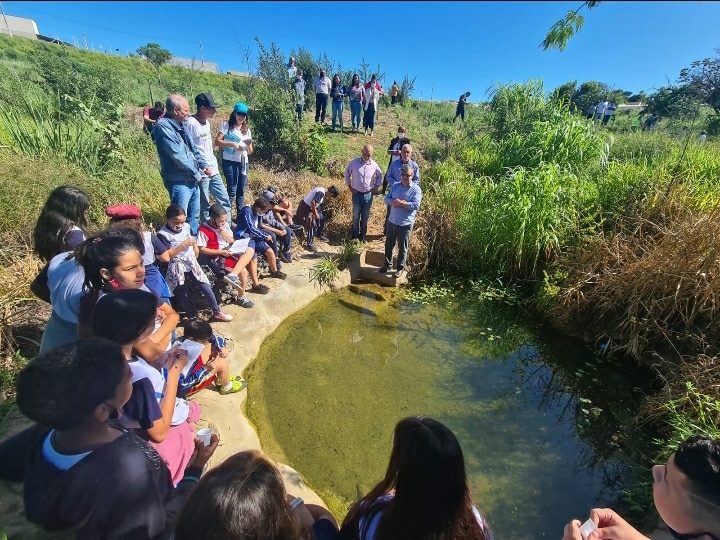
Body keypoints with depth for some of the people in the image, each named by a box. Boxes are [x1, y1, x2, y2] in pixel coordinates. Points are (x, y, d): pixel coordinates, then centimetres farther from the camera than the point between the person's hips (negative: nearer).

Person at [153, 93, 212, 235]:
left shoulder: (180, 125, 12)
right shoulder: (163, 126, -15)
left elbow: (193, 148, 20)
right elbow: (178, 155, -21)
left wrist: (204, 164, 4)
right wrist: (197, 173, -14)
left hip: (193, 180, 9)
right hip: (179, 181, -9)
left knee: (194, 216, 18)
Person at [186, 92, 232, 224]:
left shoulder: (206, 122, 11)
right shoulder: (190, 123, -15)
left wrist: (214, 163, 17)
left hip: (213, 170, 8)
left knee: (224, 199, 13)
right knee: (204, 205, 3)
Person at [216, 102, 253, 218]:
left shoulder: (247, 130, 15)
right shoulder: (227, 125, 2)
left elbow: (250, 152, 12)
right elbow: (217, 142, -8)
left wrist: (249, 145, -9)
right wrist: (233, 144, -17)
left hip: (243, 162, 5)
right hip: (230, 162, -5)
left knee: (241, 191, 8)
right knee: (232, 190, -8)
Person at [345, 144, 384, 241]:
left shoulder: (374, 165, -2)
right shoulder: (354, 162, -7)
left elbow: (380, 176, 14)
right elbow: (347, 173, 6)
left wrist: (376, 187, 7)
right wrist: (349, 186, 4)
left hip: (369, 194, 2)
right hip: (357, 193, -2)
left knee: (365, 216, 10)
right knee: (356, 215, 4)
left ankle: (362, 235, 25)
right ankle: (355, 235, 18)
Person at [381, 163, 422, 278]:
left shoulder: (416, 189, -10)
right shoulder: (395, 186, 6)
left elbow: (416, 205, -20)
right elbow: (386, 199, 4)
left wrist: (400, 202, -20)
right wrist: (393, 202, -18)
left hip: (405, 224, -5)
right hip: (392, 221, 5)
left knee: (402, 248, 8)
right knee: (389, 244, 16)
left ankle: (401, 268, 25)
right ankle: (388, 264, 33)